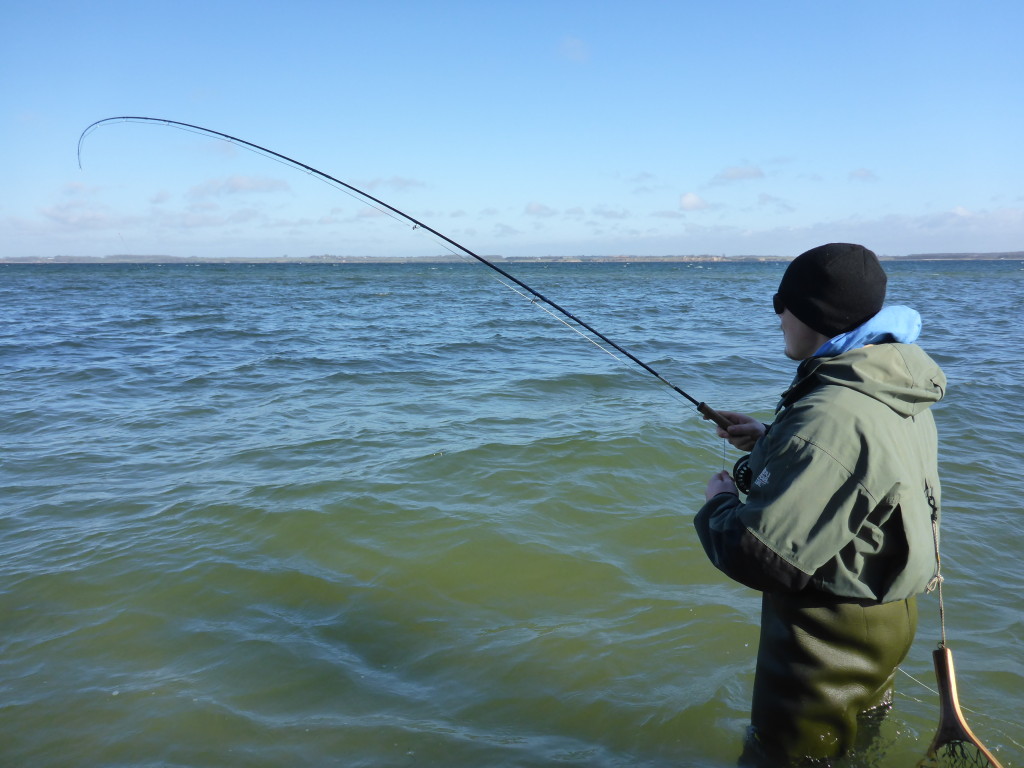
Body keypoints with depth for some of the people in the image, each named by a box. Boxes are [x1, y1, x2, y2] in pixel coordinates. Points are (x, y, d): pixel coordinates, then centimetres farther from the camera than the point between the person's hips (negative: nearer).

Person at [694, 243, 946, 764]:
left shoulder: (830, 417, -34)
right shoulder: (898, 394, -2)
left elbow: (758, 557, -35)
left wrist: (719, 503, -15)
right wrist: (769, 440, 7)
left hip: (831, 637, -9)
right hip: (889, 617, 9)